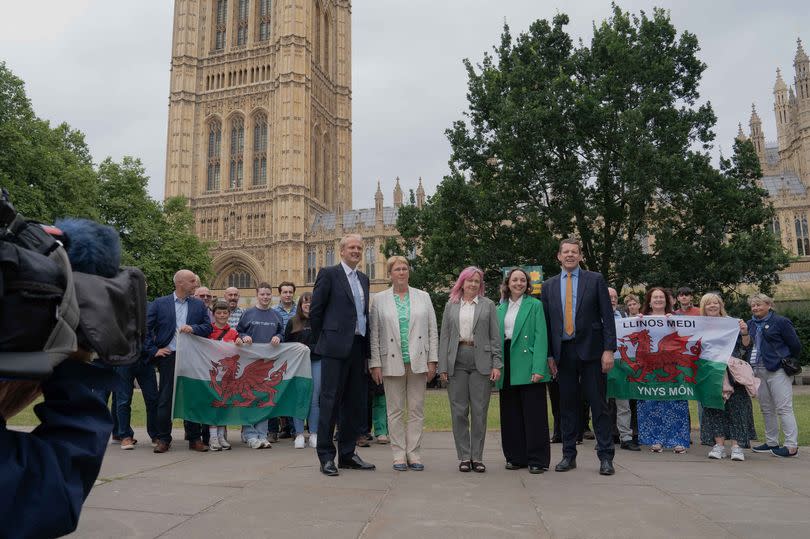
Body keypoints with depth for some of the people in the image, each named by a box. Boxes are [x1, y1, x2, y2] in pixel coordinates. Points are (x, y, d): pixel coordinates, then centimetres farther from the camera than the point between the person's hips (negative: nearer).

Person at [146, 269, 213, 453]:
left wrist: (193, 328, -13)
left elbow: (208, 327, 6)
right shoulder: (159, 303, 4)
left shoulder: (199, 305, 9)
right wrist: (153, 350, -3)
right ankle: (163, 439, 14)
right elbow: (145, 327, 3)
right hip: (168, 356, -1)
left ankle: (195, 438, 14)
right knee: (165, 398, 3)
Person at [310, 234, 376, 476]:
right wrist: (324, 339, 2)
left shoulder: (363, 279, 17)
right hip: (336, 347, -6)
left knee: (356, 403, 10)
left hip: (358, 347, 7)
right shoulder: (329, 274, -3)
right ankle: (327, 457, 8)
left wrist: (366, 345, 12)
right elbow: (315, 310, -4)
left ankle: (347, 454, 21)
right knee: (330, 402, -2)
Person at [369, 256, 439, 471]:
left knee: (416, 410, 5)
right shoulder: (379, 299, 5)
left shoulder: (423, 297, 9)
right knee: (395, 410, 4)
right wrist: (375, 364, -3)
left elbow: (432, 330, 7)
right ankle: (399, 455, 13)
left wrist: (432, 360, 0)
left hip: (418, 362, 1)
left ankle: (413, 453, 14)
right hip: (392, 363, -1)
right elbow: (374, 334, 3)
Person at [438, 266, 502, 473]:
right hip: (457, 362, 1)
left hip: (480, 362, -1)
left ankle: (477, 457, 13)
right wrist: (443, 366, 1)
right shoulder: (451, 306, 11)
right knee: (459, 411, 3)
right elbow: (444, 337, 8)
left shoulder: (488, 305, 9)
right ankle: (464, 457, 13)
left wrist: (497, 364, -4)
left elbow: (495, 337, 5)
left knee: (479, 411, 3)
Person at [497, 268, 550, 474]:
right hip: (507, 366, 5)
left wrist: (538, 368, -17)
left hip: (528, 365, -5)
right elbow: (496, 338, 13)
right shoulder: (501, 308, 14)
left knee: (534, 413, -2)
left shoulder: (535, 305, 1)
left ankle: (537, 459, 7)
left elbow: (541, 337, -7)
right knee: (511, 414, 9)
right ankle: (516, 457, 20)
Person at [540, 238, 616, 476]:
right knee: (568, 405, 9)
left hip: (591, 350, -2)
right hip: (563, 352, 3)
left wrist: (609, 349, -9)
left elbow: (607, 316, -1)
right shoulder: (549, 286, 11)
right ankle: (569, 455, 18)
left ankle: (605, 457, 10)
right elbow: (547, 322, 9)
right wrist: (549, 354, 4)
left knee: (599, 404, 1)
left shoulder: (595, 280, 3)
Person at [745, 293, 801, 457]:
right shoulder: (750, 324, 14)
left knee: (783, 409, -6)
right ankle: (771, 443, 21)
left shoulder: (781, 322, -4)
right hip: (758, 372, 7)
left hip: (777, 371, -7)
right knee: (766, 409, 12)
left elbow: (795, 346, -3)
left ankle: (792, 445, -1)